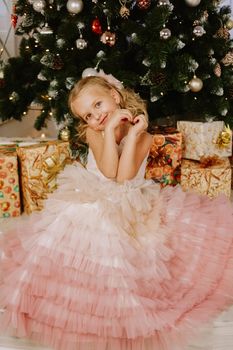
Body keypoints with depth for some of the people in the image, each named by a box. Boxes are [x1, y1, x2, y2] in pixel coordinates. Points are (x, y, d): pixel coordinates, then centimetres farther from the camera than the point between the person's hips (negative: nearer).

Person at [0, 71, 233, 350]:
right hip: (90, 205, 2)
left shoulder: (142, 135, -3)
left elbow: (124, 176, -18)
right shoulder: (93, 133, 1)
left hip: (129, 210, -2)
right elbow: (109, 172, -16)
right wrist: (109, 129, -19)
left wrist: (133, 132, -17)